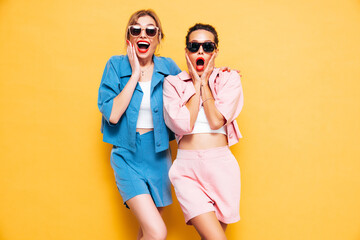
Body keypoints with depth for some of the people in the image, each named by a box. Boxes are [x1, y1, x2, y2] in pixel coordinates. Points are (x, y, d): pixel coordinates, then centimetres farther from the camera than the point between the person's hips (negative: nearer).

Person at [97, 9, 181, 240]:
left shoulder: (167, 67, 1)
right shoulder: (117, 65, -5)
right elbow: (112, 114, -16)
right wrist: (135, 74, -15)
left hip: (158, 154, 3)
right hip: (128, 155, -3)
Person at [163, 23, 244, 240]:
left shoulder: (229, 79, 5)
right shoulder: (172, 83, 5)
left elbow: (217, 121, -8)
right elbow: (184, 124, -9)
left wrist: (205, 82, -2)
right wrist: (196, 84, -3)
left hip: (221, 165, 1)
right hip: (187, 167, -1)